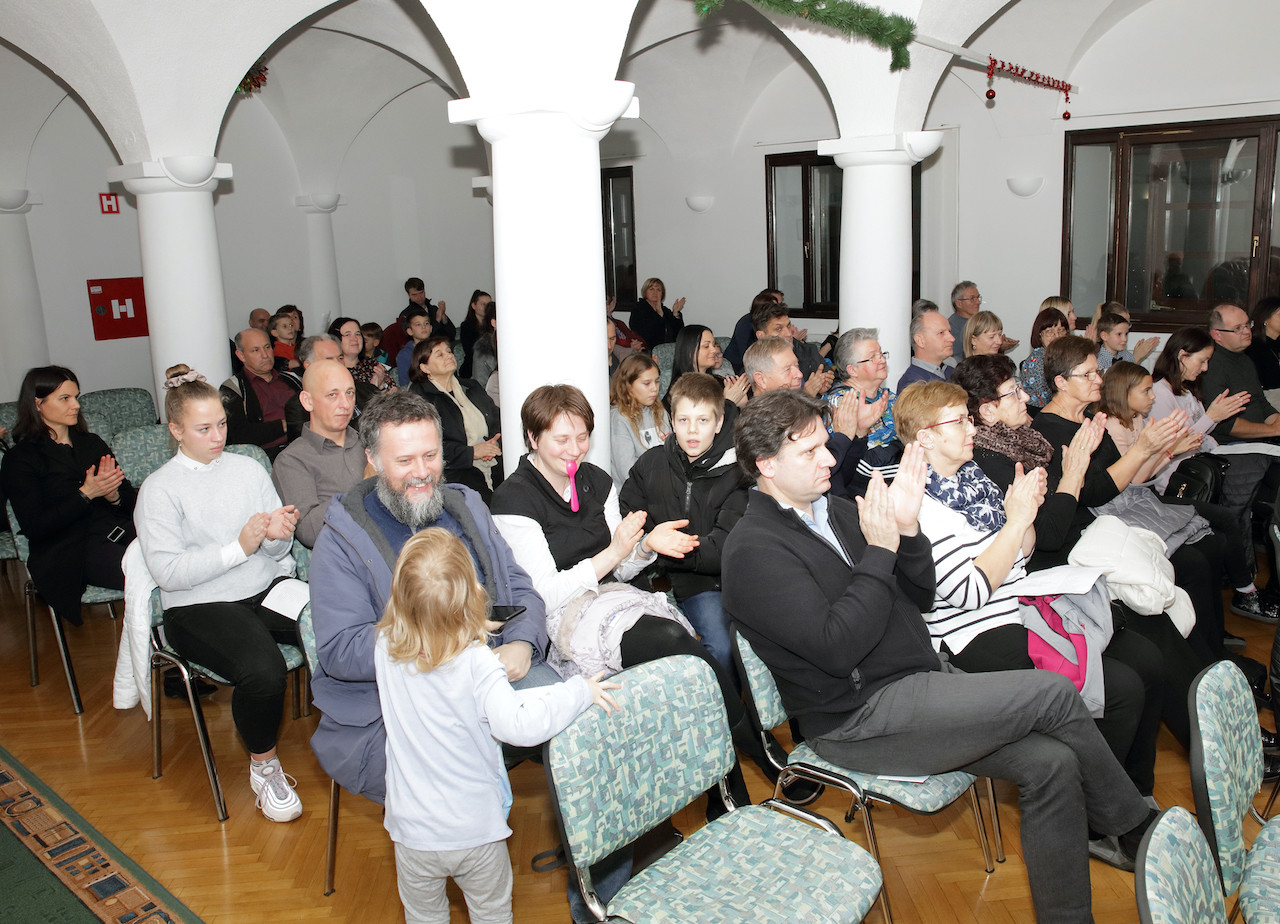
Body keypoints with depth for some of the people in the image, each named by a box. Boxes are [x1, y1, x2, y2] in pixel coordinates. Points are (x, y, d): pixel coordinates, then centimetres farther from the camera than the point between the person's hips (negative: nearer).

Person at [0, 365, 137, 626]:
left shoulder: (92, 443, 21)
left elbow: (131, 499, 15)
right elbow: (34, 528, -6)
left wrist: (113, 494, -9)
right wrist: (85, 494, -16)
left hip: (119, 527, 5)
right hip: (72, 550, -5)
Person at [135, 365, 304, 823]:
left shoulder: (248, 468, 13)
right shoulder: (159, 489, 0)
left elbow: (277, 552, 12)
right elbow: (167, 571, -12)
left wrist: (278, 534, -12)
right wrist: (239, 548, -19)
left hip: (268, 588, 4)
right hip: (200, 607, -4)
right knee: (262, 672, -33)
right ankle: (263, 765, -3)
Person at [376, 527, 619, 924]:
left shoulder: (386, 651, -13)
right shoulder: (477, 662, -26)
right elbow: (517, 724, -34)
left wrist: (470, 635, 13)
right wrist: (579, 691, -24)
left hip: (413, 830, 3)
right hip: (476, 829, -3)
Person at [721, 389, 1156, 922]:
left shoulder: (835, 511, 12)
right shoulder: (754, 549, -13)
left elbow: (920, 598, 12)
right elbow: (837, 647, -23)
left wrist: (907, 528, -5)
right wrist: (880, 549, -20)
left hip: (922, 681, 8)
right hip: (859, 722, -8)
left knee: (1051, 764, -8)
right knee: (1055, 693, -13)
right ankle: (1136, 828, 10)